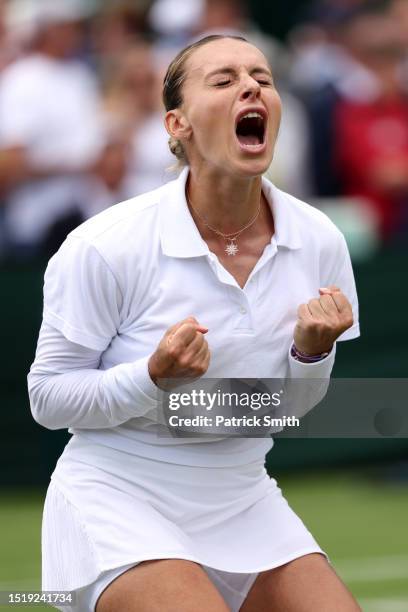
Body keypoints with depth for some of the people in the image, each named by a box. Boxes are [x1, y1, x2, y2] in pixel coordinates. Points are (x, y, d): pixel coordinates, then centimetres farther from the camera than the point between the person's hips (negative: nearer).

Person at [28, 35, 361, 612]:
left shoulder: (319, 241, -3)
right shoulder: (106, 245, -17)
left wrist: (311, 351, -13)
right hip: (120, 497, -5)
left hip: (242, 500, 6)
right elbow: (48, 397, -11)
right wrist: (154, 378, -26)